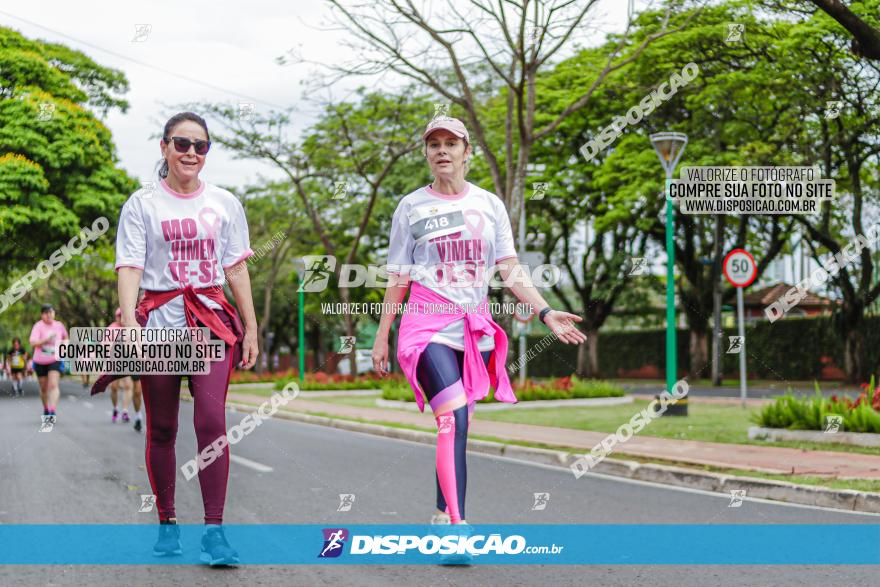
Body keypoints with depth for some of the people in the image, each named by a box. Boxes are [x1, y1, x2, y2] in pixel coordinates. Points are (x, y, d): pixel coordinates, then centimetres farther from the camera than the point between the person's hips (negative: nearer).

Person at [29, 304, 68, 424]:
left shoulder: (59, 325, 2)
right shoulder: (38, 326, -10)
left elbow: (65, 337, 24)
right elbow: (33, 342, -24)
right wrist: (46, 339, -36)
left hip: (55, 360, 0)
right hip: (40, 361, 0)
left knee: (53, 385, -18)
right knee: (44, 388, 12)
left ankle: (53, 412, -27)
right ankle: (46, 411, 33)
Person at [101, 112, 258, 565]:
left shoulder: (224, 203, 11)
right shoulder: (142, 205, 4)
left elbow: (237, 269, 12)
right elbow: (129, 267, -4)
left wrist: (250, 327, 8)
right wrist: (129, 321, -18)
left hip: (212, 320, 0)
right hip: (160, 320, 0)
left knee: (212, 421, -14)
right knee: (161, 428, 6)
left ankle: (214, 530, -12)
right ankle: (167, 524, 20)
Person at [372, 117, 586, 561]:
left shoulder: (489, 204, 9)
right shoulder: (411, 207, 4)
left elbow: (510, 269, 5)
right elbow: (397, 278, 6)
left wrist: (545, 312, -7)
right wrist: (381, 337, 4)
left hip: (476, 328, 3)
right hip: (429, 326, -3)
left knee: (455, 425, 8)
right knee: (454, 421, -19)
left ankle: (442, 515, 21)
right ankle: (457, 523, -23)